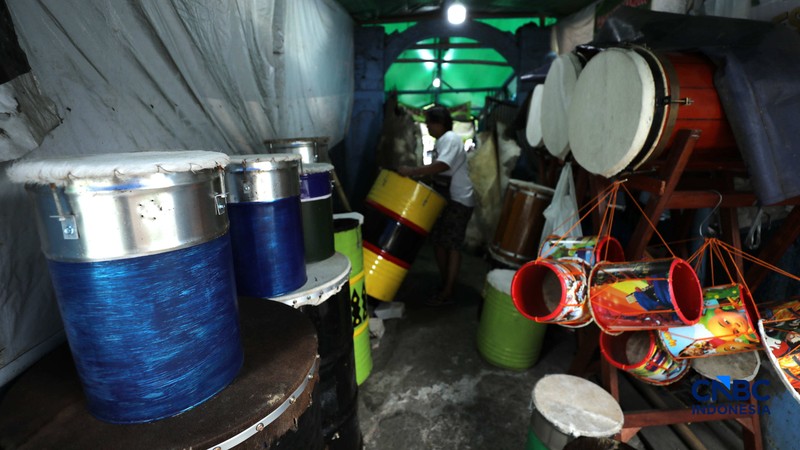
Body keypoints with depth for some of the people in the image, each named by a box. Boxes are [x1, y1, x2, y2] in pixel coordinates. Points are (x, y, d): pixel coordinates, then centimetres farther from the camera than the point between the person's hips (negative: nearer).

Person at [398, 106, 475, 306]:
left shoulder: (451, 139, -14)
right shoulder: (441, 141, 16)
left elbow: (441, 166, -30)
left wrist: (411, 171, -30)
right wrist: (419, 176, 8)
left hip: (459, 200, -10)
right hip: (445, 199, 10)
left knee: (452, 245, -5)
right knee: (438, 241, 12)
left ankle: (447, 293, 3)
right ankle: (445, 285, 24)